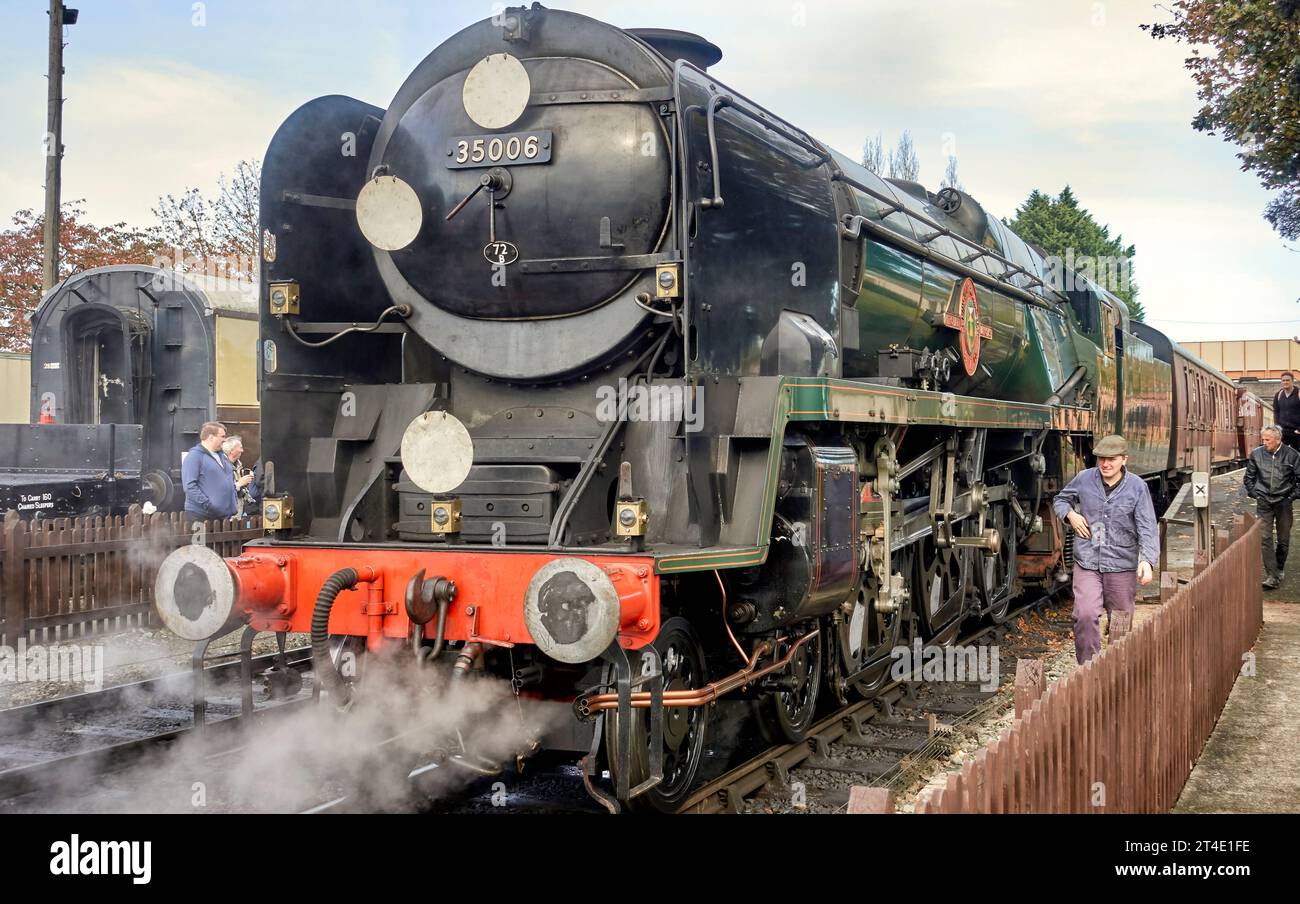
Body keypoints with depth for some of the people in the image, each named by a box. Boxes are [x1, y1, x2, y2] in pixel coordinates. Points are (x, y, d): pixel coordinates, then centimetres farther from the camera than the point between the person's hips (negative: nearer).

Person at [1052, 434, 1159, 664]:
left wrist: (1147, 560, -24)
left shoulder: (1137, 487, -5)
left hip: (1122, 566, 0)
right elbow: (1060, 500, 18)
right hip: (1087, 563, 0)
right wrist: (1070, 514, -5)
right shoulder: (1084, 479, 0)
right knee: (1085, 615, -16)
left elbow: (1147, 528, -9)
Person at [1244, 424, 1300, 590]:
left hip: (1283, 502, -1)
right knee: (1265, 539, -9)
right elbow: (1249, 477, 13)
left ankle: (1279, 569, 32)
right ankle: (1272, 577, -11)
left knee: (1283, 540, 9)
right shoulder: (1256, 454, 0)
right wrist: (1253, 493, 5)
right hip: (1263, 503, 1)